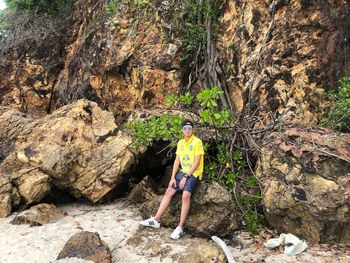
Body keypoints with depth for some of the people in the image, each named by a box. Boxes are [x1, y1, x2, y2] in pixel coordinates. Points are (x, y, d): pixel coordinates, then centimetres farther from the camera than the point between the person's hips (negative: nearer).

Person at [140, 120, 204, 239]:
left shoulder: (197, 142, -12)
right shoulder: (180, 142, 9)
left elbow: (196, 163, -16)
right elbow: (177, 161, 9)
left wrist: (185, 178, -18)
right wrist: (173, 177, -1)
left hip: (194, 173, -7)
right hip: (182, 172, 7)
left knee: (185, 195, -27)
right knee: (168, 191, -4)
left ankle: (180, 227, -20)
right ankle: (156, 220, 2)